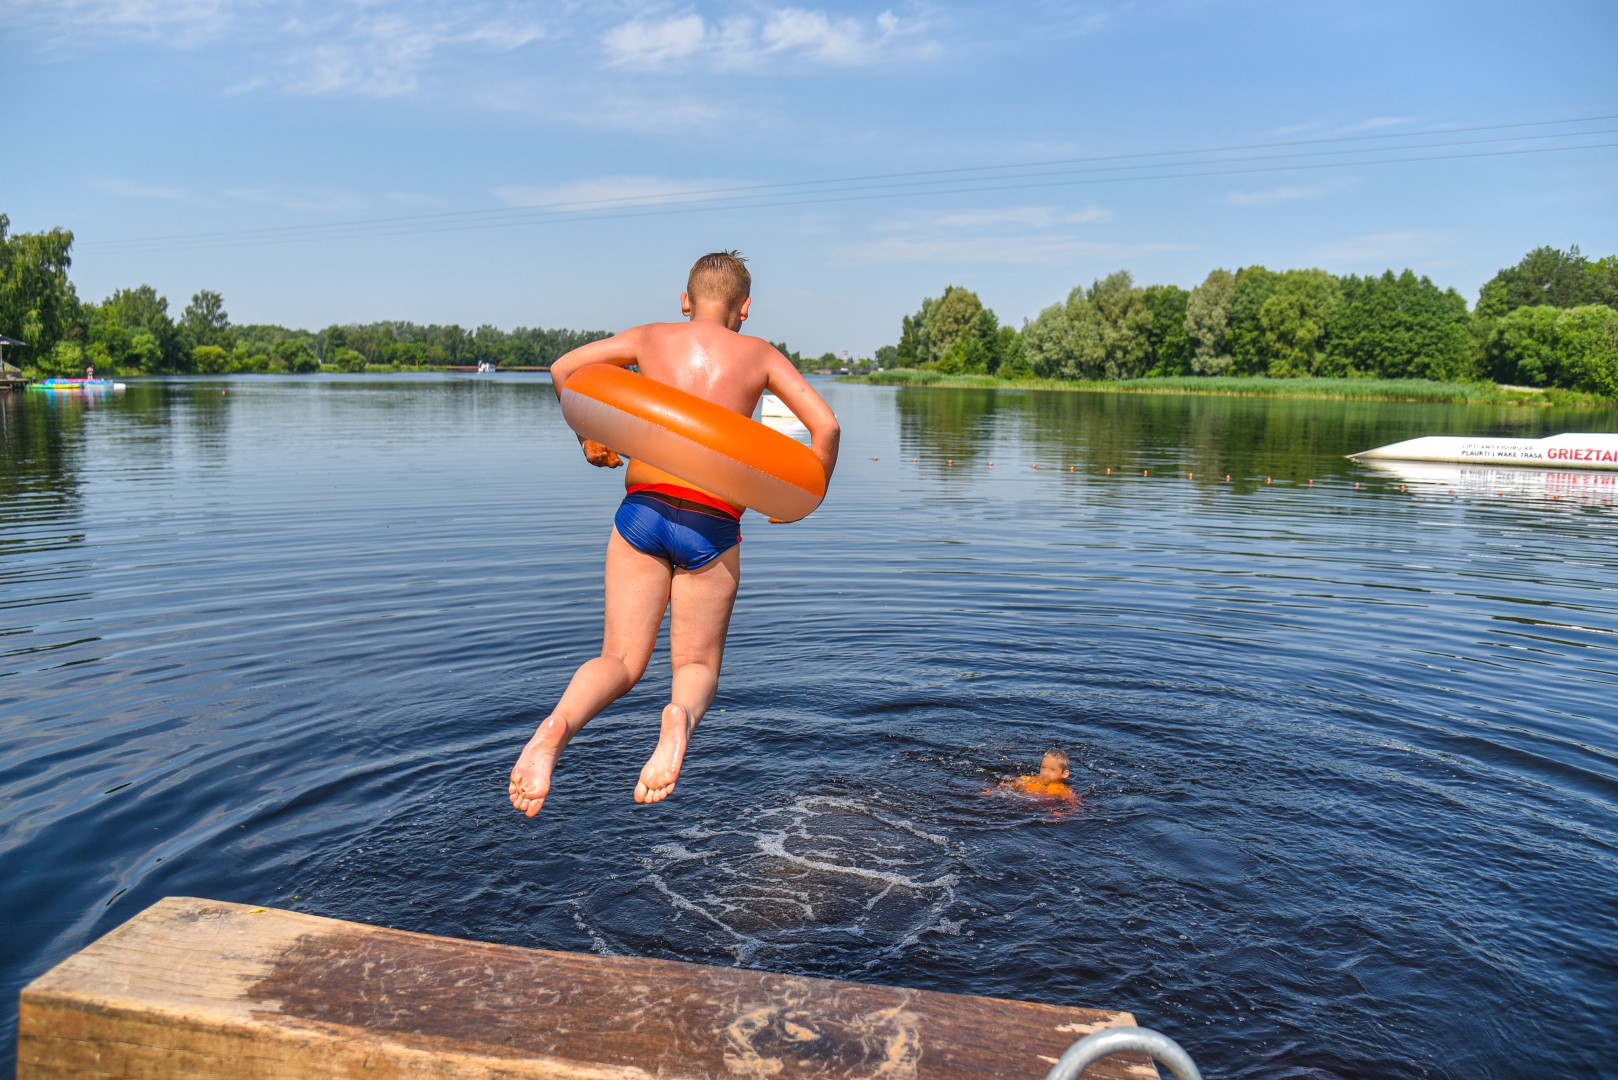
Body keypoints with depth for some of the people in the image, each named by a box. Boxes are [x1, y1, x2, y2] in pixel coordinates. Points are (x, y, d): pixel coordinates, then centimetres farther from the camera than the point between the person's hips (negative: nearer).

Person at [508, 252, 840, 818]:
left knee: (620, 661, 9)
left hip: (641, 511, 1)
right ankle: (680, 715, -25)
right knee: (697, 663, 12)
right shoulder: (759, 354, 10)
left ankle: (558, 725, -24)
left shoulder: (652, 337, 14)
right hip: (712, 526, -1)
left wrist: (588, 438, 34)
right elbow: (826, 426, 2)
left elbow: (562, 369, 21)